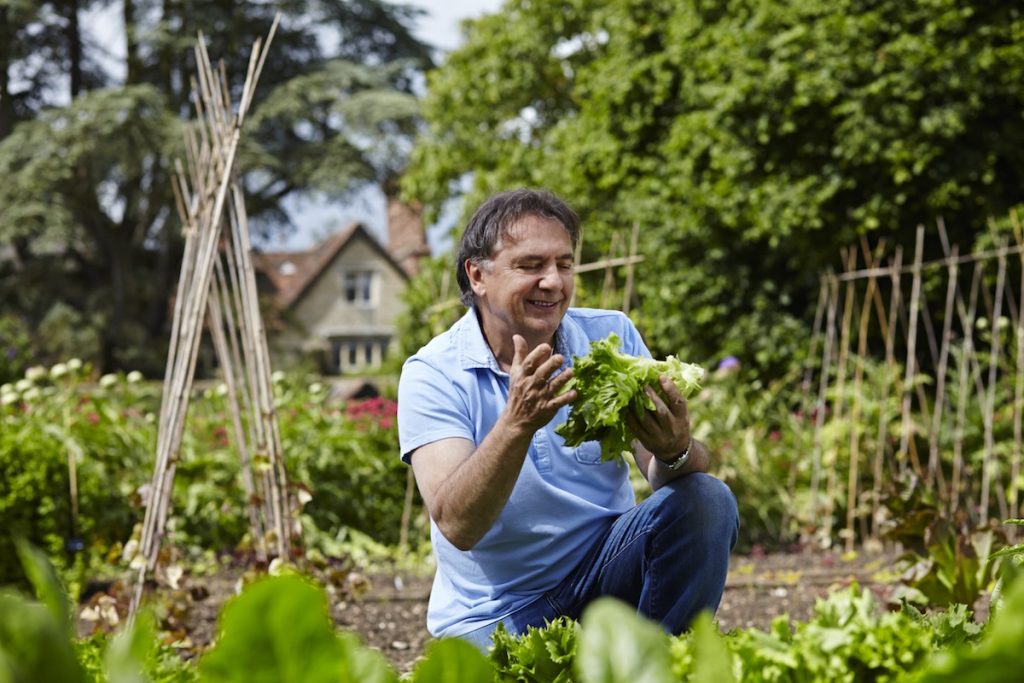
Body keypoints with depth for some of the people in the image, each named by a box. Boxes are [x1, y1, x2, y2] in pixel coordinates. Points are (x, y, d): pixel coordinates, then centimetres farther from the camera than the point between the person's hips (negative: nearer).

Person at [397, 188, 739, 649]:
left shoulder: (611, 336, -2)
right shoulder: (433, 374, -12)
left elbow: (662, 475, -10)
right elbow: (456, 525, -25)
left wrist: (676, 450, -34)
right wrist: (517, 422, -39)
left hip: (603, 572, 3)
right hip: (494, 613, -3)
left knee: (707, 501, -19)